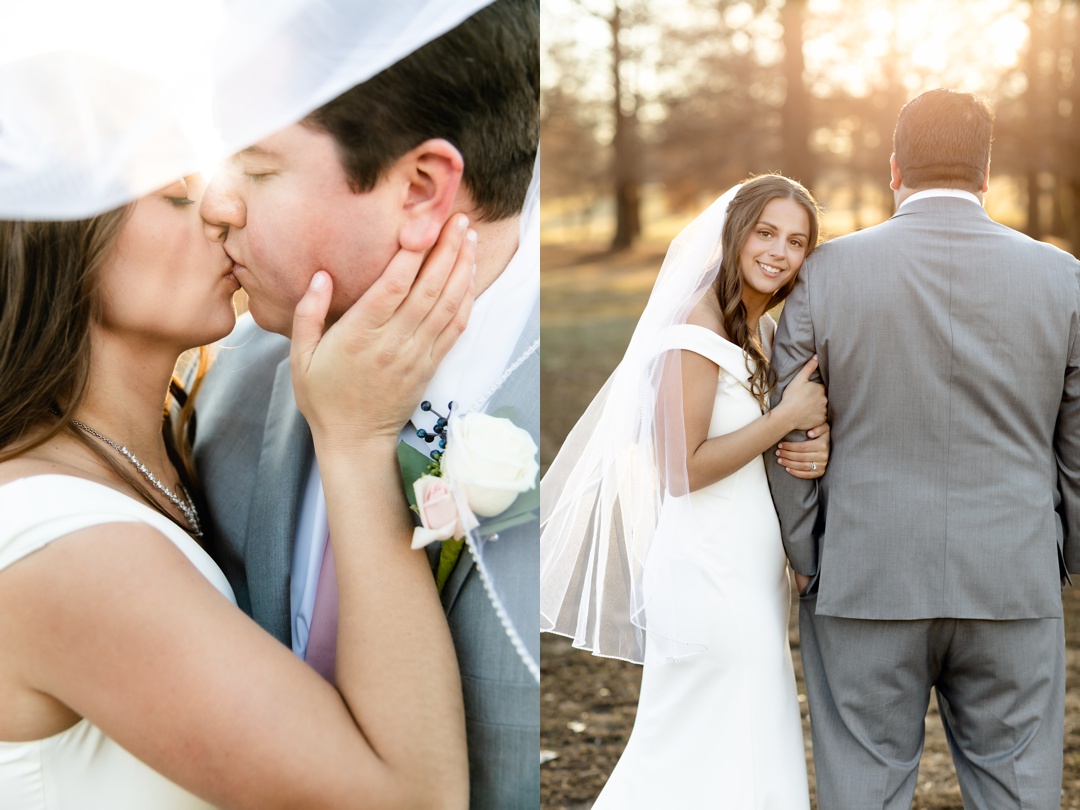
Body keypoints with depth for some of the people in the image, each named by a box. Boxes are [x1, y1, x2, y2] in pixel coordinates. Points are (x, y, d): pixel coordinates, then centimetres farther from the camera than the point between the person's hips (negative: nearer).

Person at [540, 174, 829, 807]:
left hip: (756, 568, 9)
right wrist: (788, 416, -17)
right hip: (709, 570, -9)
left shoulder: (768, 330, 12)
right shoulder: (701, 327, -15)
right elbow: (681, 470, -20)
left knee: (751, 749, 17)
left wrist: (815, 450, -6)